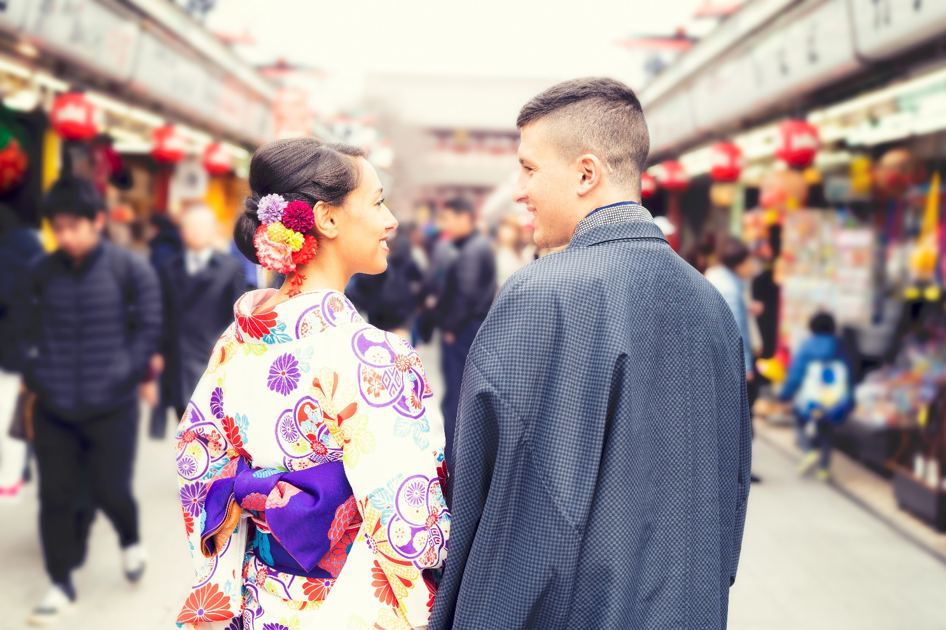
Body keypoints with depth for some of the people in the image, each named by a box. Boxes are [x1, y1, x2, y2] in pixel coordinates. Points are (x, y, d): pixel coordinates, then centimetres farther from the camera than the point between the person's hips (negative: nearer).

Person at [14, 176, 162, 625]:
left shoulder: (131, 270, -9)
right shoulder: (42, 273, 0)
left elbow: (148, 330, -4)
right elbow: (28, 329, 11)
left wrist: (122, 377, -10)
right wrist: (35, 376, 1)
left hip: (112, 408, -3)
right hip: (53, 409, 3)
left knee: (110, 490, 6)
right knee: (55, 496, 7)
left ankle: (130, 542, 40)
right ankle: (60, 584, 22)